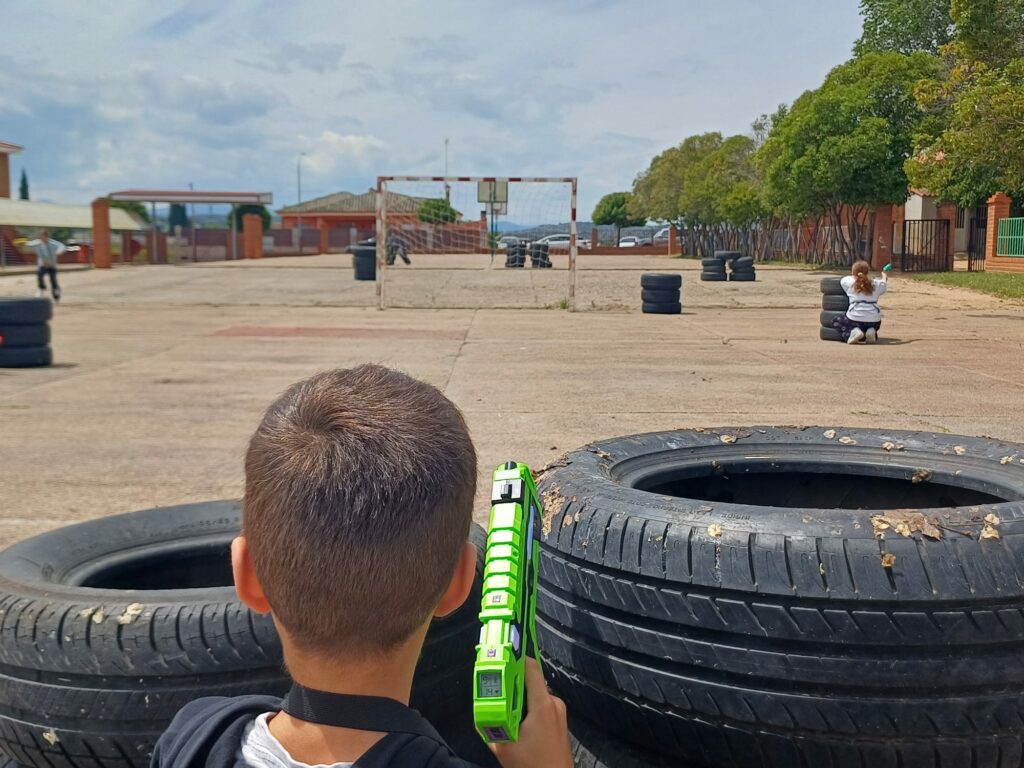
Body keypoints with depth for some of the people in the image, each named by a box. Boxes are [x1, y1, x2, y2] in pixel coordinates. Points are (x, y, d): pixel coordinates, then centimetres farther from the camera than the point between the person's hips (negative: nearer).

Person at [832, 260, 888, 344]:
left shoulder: (850, 282, 0)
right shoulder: (876, 284, 9)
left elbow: (842, 280, 23)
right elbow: (884, 285, 32)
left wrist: (853, 277, 40)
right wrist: (884, 276, 54)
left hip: (855, 319, -4)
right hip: (874, 321, 4)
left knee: (836, 322, 22)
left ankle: (853, 332, -5)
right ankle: (872, 332, 2)